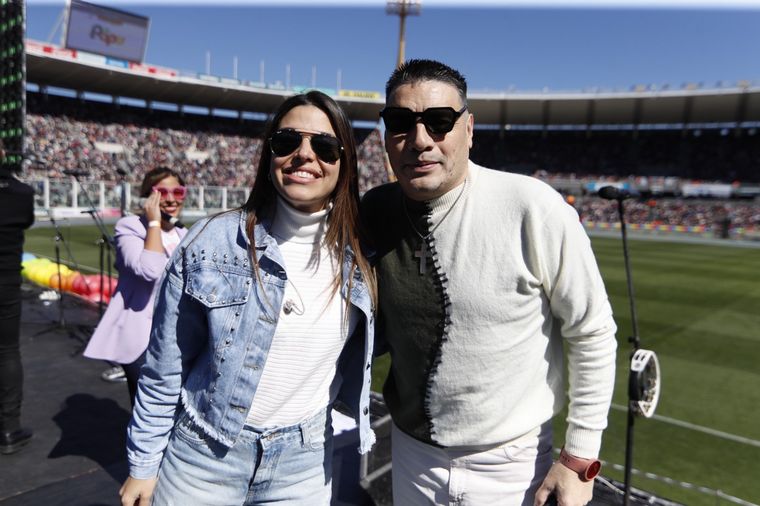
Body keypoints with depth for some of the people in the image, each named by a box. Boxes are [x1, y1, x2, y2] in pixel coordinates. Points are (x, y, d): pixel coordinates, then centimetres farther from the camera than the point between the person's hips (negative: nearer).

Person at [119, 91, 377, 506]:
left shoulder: (359, 254, -7)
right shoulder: (213, 241, -13)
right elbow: (165, 368, -6)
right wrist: (143, 464, 0)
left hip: (305, 462, 2)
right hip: (202, 456, -1)